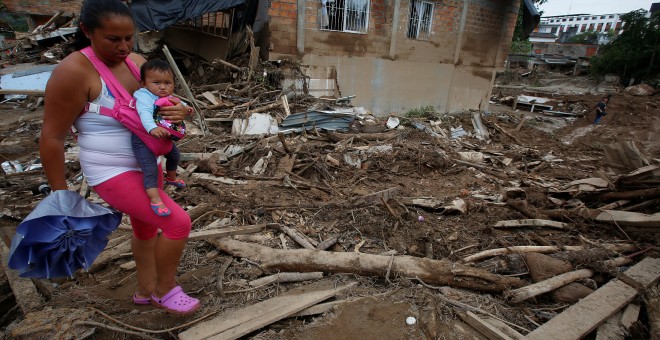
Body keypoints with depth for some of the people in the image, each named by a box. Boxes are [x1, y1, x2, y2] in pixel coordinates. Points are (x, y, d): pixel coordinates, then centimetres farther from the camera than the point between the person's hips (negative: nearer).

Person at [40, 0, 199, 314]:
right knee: (178, 223, -10)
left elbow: (165, 99, 7)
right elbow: (51, 138, -16)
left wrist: (180, 112, -19)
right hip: (114, 173, -8)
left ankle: (145, 290, 44)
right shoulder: (74, 71, -20)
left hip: (146, 164, 8)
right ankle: (164, 290, 16)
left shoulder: (137, 62, 0)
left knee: (145, 226, 21)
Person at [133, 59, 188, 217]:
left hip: (164, 137, 9)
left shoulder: (169, 98, 5)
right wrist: (153, 128, -54)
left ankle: (171, 178, 55)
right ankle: (155, 200, -19)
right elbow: (144, 114, -40)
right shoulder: (144, 96, -20)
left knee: (174, 155, 28)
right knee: (150, 168, -20)